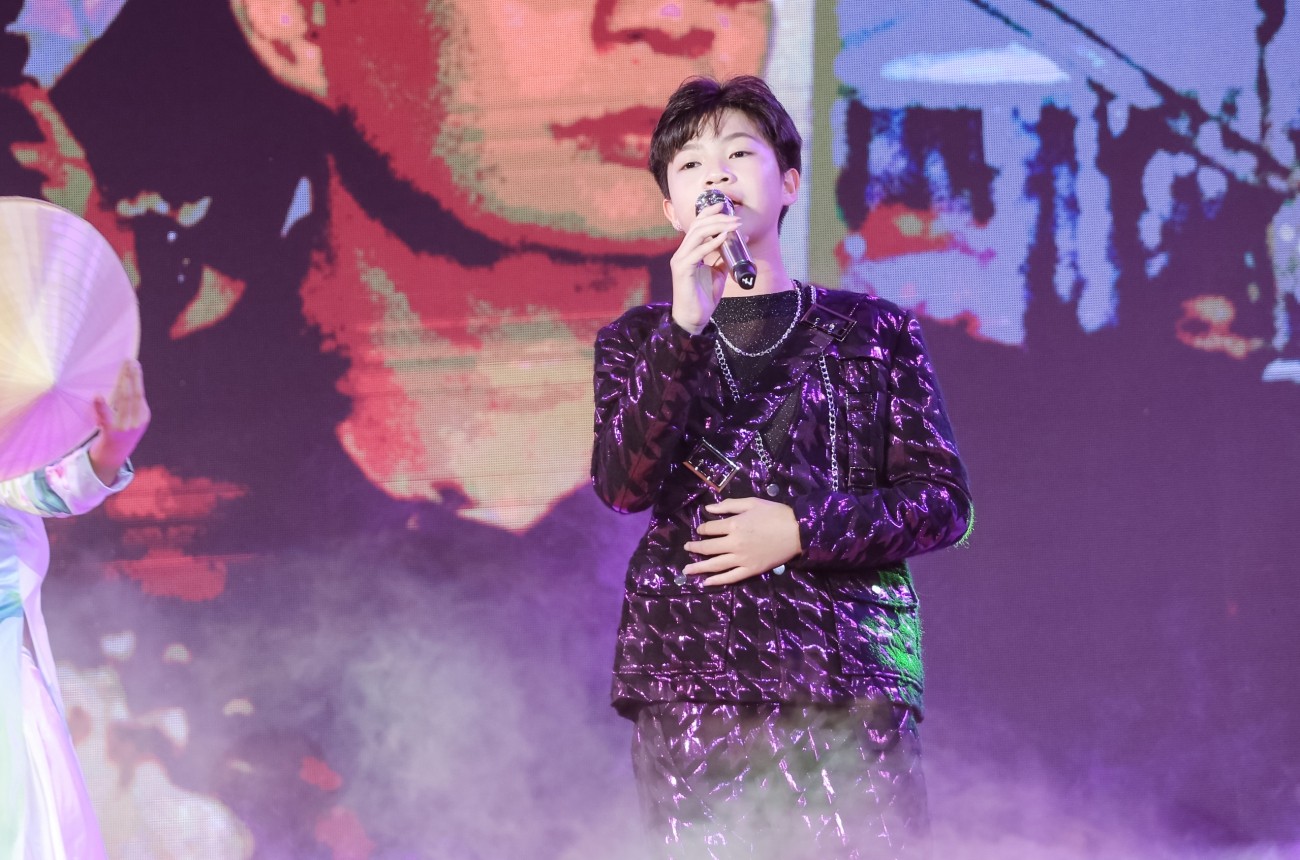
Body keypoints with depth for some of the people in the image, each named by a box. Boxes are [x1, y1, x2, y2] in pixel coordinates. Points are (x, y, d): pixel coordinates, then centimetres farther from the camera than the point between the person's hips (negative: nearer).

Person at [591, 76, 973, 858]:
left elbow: (945, 501, 8)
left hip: (850, 682, -1)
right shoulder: (640, 341, 15)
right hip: (690, 684, 1)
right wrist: (686, 327, -14)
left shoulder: (875, 332, 12)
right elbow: (624, 485, -4)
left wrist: (803, 530, -7)